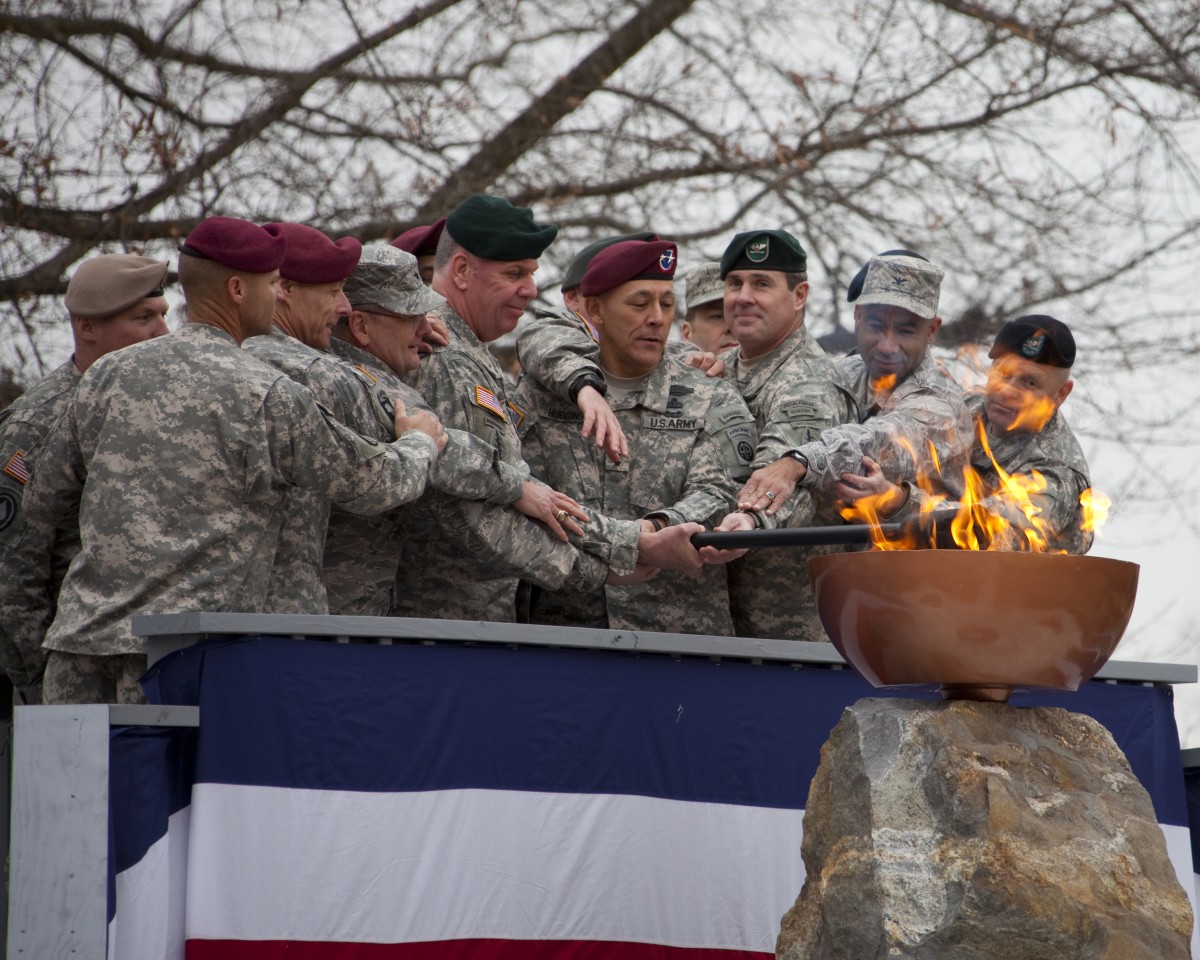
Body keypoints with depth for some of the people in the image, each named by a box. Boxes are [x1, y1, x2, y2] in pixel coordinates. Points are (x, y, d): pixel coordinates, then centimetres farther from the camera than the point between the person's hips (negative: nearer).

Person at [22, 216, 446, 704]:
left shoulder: (108, 375, 10)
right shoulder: (267, 397, -5)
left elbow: (43, 500, 18)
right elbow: (376, 483, 4)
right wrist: (420, 441, 27)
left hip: (82, 634, 5)